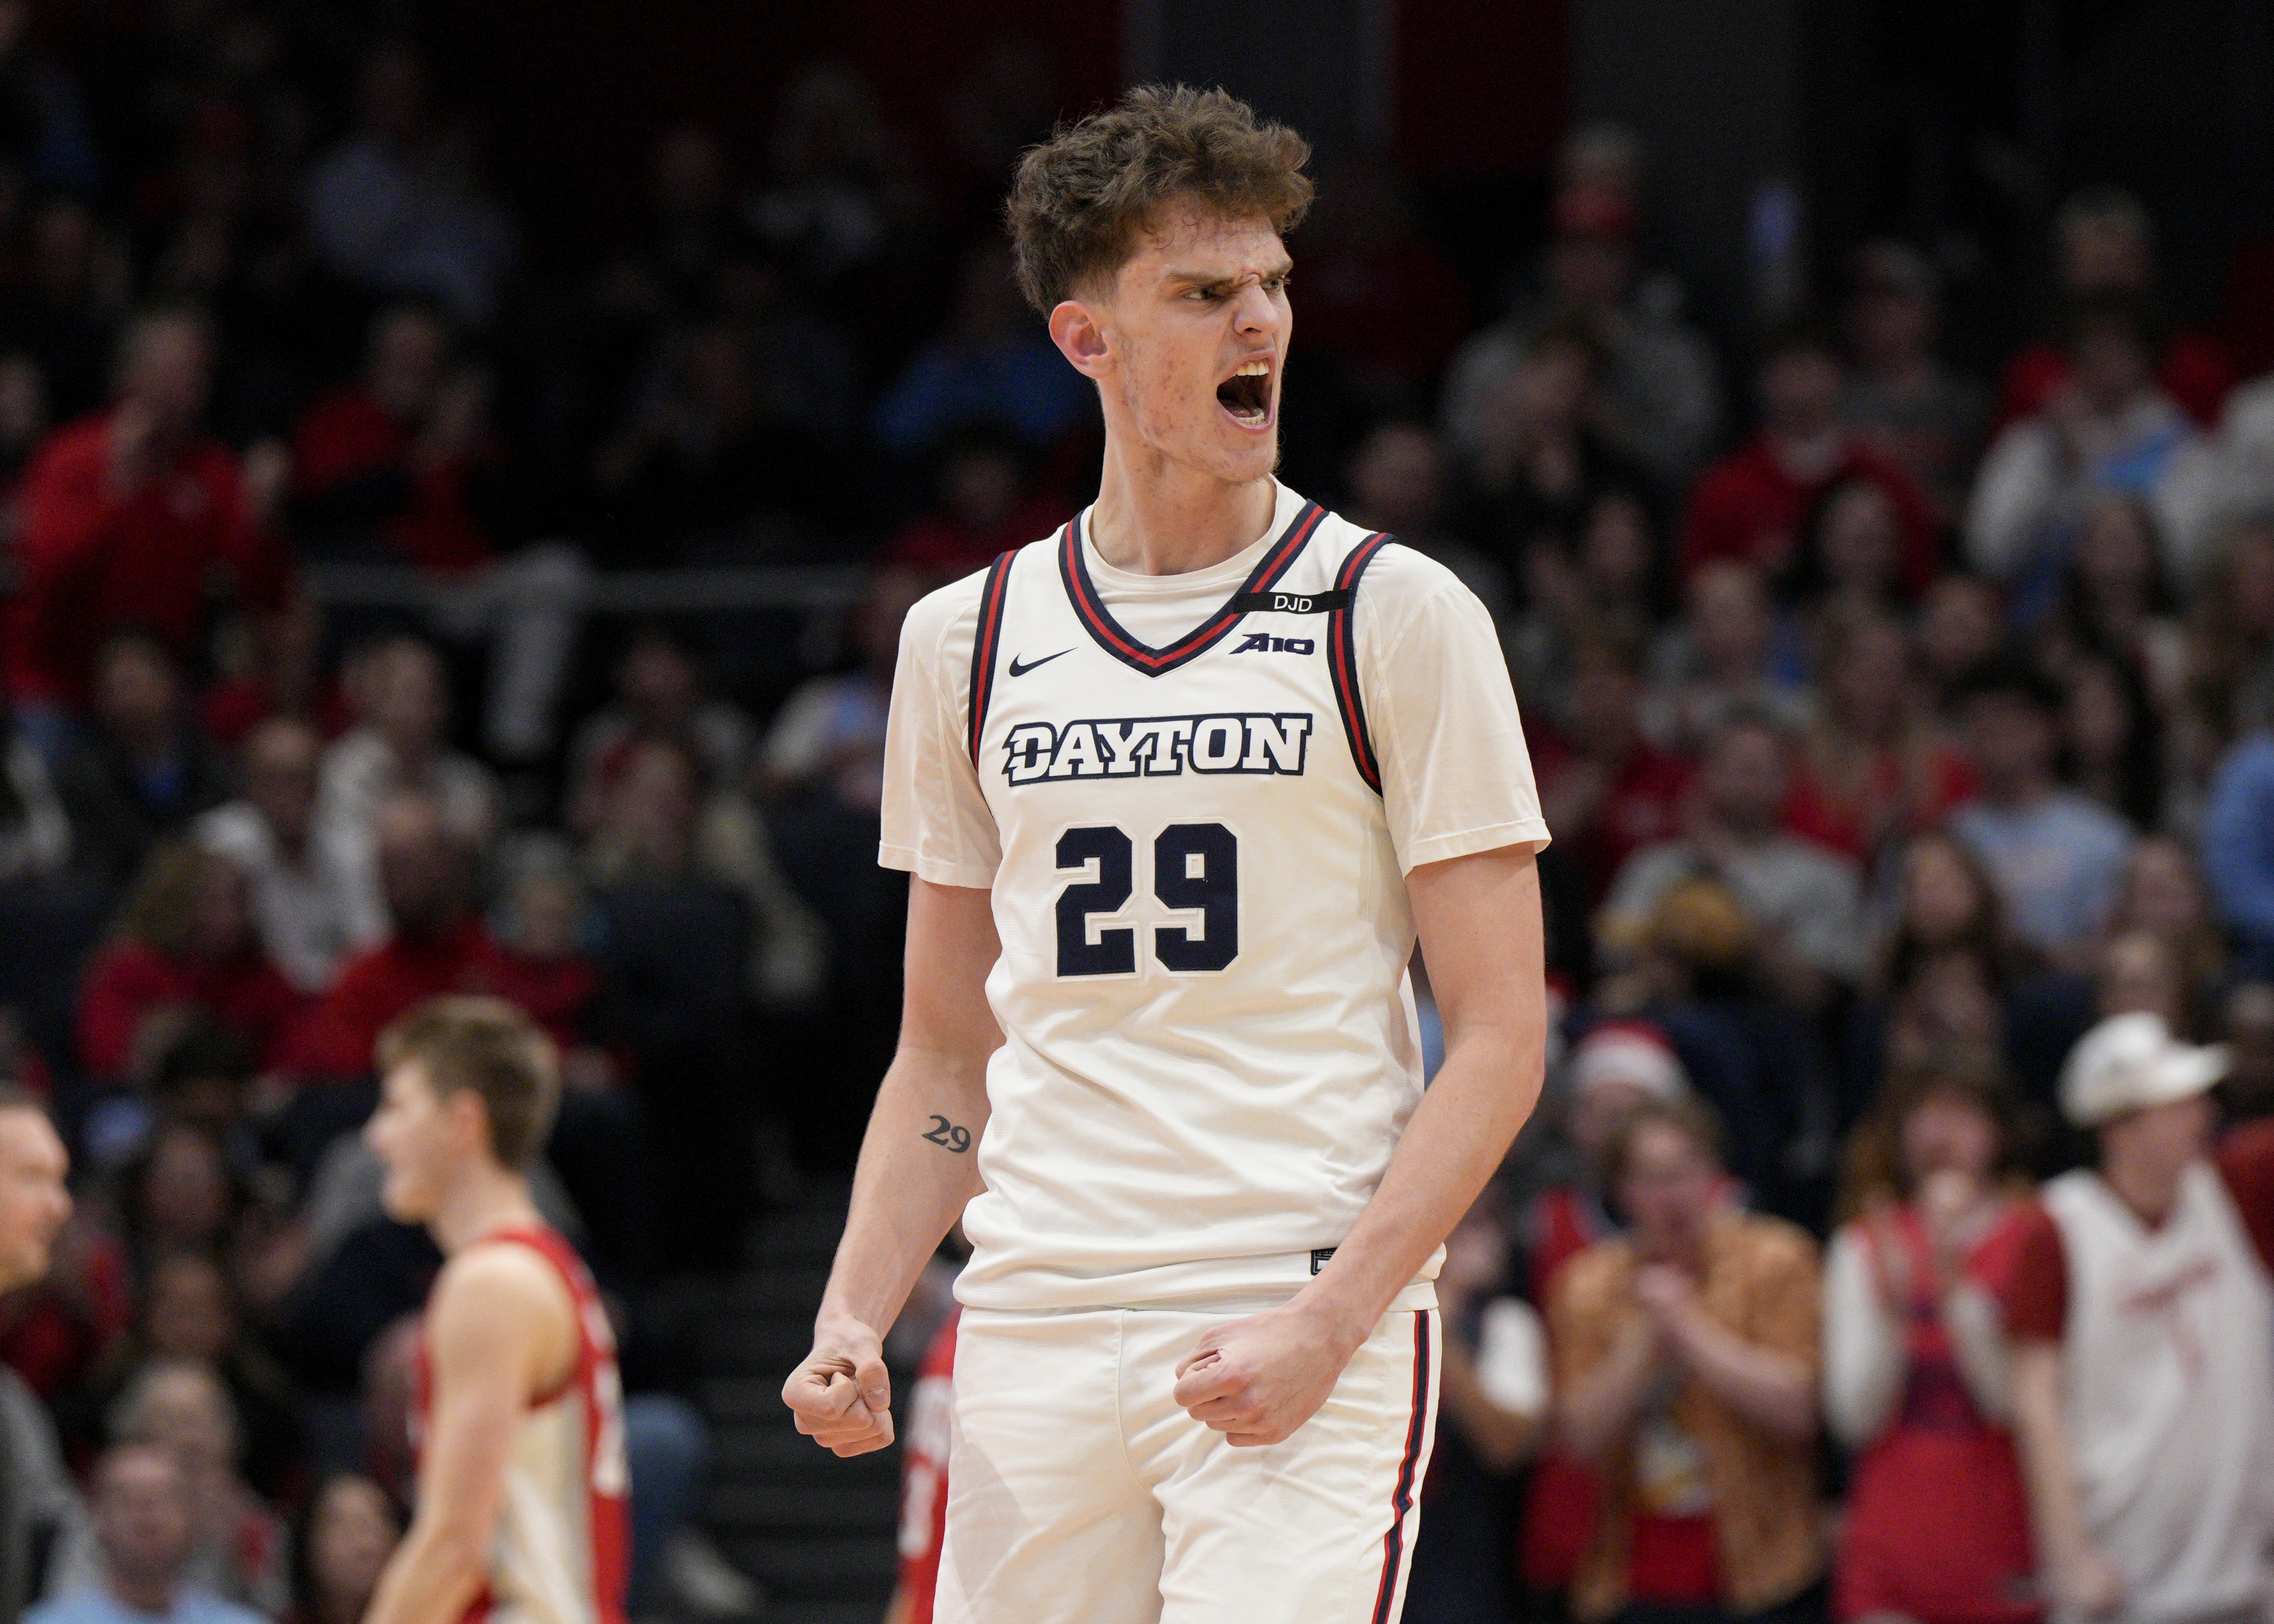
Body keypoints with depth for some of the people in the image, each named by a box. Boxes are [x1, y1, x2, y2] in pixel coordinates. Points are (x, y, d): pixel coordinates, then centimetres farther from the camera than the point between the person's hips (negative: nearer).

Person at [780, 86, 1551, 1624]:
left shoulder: (1399, 615, 0)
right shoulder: (967, 641, 13)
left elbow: (1500, 1038, -3)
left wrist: (1326, 1324, -14)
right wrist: (856, 1313, 4)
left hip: (1313, 1321, -4)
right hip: (1032, 1327, 4)